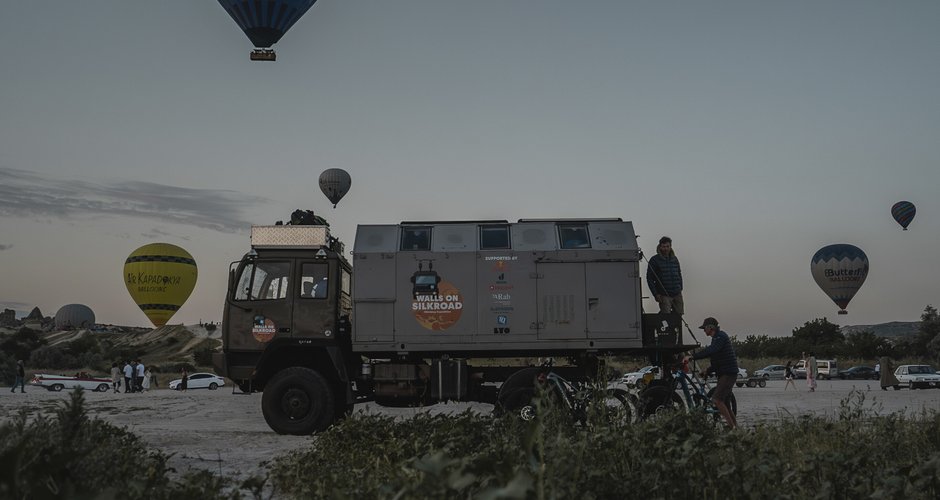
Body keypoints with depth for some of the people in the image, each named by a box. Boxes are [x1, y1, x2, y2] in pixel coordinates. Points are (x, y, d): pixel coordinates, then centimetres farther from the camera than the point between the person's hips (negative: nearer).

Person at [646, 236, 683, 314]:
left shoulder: (675, 259, 13)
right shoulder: (654, 260, -3)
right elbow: (649, 278, -5)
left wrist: (680, 289, 12)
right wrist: (655, 294, -11)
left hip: (677, 294, 5)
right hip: (664, 295, -5)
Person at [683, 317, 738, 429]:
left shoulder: (721, 337, -13)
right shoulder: (717, 338, 20)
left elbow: (710, 351, -29)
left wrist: (692, 356, -33)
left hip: (728, 374, -11)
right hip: (724, 373, 11)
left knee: (716, 399, -18)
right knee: (722, 401, 11)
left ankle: (731, 425, -16)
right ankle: (735, 425, 16)